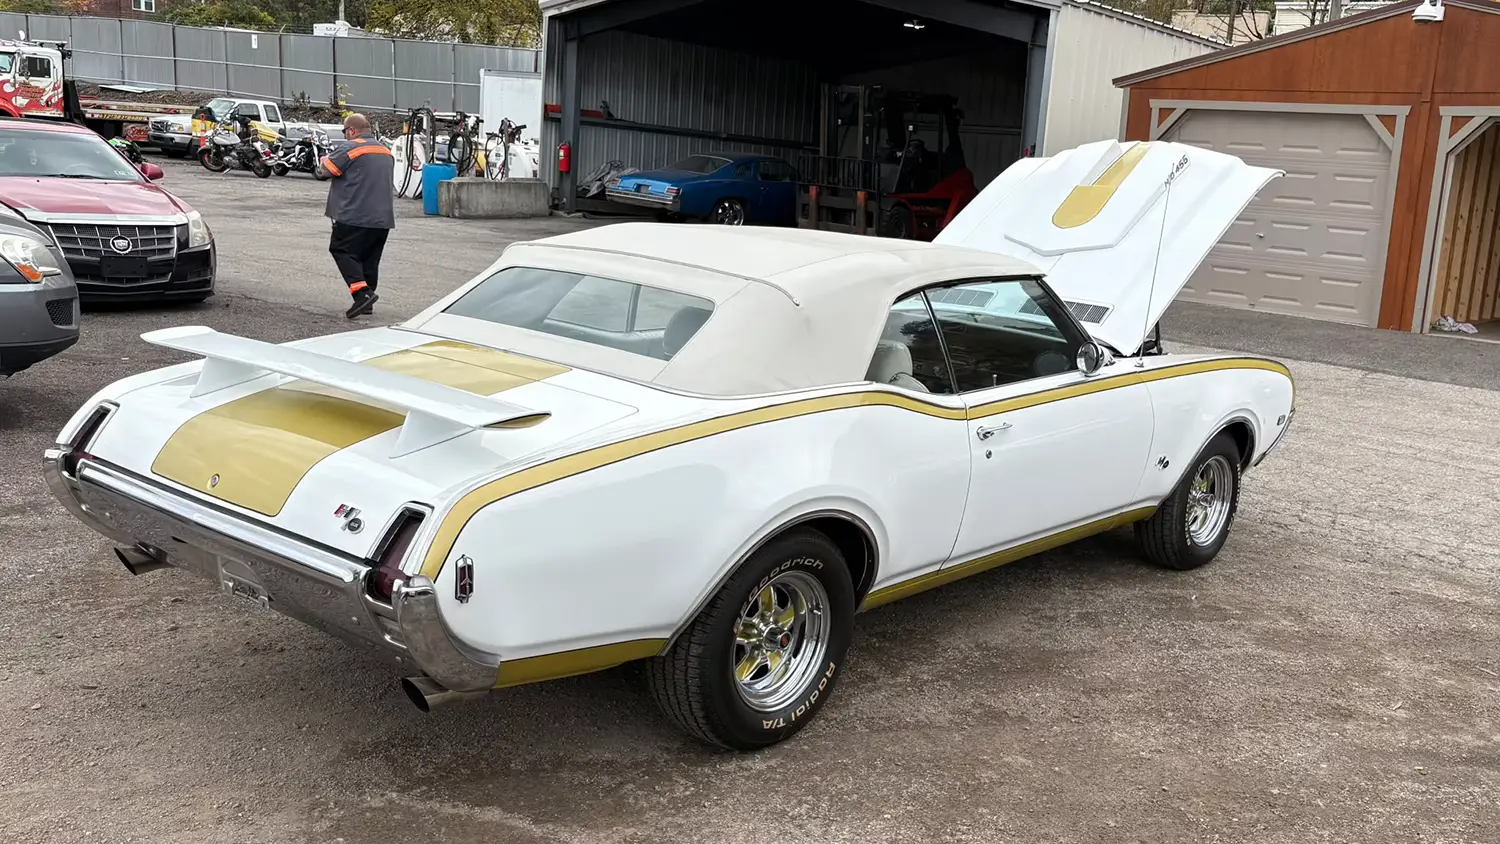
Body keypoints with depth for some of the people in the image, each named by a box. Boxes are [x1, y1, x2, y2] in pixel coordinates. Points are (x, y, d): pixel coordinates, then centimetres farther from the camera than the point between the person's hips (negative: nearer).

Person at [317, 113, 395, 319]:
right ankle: (367, 303, 15)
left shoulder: (350, 148, -9)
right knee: (370, 259, 13)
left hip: (355, 215, -8)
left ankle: (363, 293, -17)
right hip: (383, 217, 8)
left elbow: (327, 169, -7)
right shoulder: (386, 151, 17)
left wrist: (324, 160, 16)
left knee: (342, 251, -1)